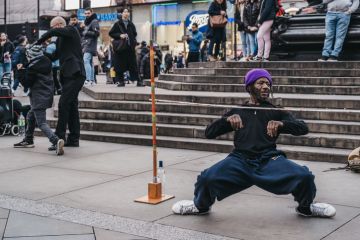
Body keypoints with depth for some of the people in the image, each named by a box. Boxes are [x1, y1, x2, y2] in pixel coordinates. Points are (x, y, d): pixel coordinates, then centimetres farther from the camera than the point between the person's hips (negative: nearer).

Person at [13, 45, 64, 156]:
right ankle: (28, 140, 36)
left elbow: (27, 83, -9)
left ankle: (56, 141, -30)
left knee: (41, 123, -11)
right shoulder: (46, 63, 7)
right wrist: (24, 69, 15)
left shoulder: (33, 68, -16)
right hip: (47, 95, 9)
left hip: (39, 98, -9)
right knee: (30, 117, 25)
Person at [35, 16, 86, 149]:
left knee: (63, 104, -15)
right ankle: (73, 139, 16)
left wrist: (39, 41, -9)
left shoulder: (71, 30, -3)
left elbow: (54, 32, -19)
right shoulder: (60, 39, 20)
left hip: (75, 74, -9)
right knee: (71, 106, 11)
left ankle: (59, 137, -15)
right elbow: (54, 56, 18)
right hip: (68, 75, 9)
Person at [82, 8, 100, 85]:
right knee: (90, 62, 10)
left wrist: (86, 32, -14)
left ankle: (88, 80, -25)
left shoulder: (94, 22, -6)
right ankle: (92, 80, 14)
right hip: (86, 45, 9)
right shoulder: (87, 22, 22)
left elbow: (97, 33, -15)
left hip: (90, 45, -9)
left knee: (86, 61, -19)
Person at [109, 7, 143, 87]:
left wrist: (133, 41, 7)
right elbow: (111, 33, 1)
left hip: (130, 47, 2)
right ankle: (121, 81, 9)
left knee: (133, 64, 1)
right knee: (120, 65, -1)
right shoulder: (117, 24, 1)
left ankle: (138, 81, 2)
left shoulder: (131, 24, 10)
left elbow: (135, 34, 23)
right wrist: (119, 35, -11)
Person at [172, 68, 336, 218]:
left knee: (304, 176, -24)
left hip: (269, 160, 0)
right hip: (240, 160, 0)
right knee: (207, 178, -27)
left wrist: (281, 124, -12)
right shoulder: (238, 112, 19)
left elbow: (303, 128, 7)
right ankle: (201, 206, 10)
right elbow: (209, 133, 12)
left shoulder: (275, 112, 18)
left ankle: (305, 207, 12)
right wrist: (227, 120, -7)